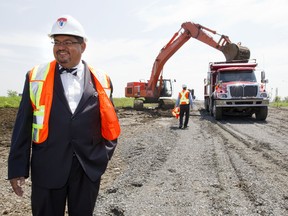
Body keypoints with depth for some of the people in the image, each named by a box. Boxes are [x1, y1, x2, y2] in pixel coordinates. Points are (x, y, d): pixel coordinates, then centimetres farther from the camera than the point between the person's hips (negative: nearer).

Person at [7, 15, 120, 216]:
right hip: (47, 168, 0)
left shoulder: (101, 80, 2)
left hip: (89, 168, 1)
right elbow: (23, 124, 0)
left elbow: (110, 122, 8)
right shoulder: (36, 76, 1)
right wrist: (18, 168, -3)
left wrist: (103, 155, -2)